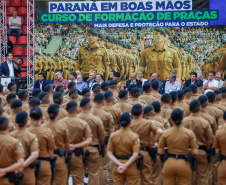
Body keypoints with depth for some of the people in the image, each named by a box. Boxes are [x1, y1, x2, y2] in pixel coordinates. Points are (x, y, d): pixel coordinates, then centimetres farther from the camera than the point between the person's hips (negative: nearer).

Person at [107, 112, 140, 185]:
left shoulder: (113, 135, -2)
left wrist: (119, 164, -12)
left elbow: (109, 153, -6)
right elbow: (135, 154, -19)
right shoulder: (134, 136, -11)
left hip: (117, 166, 3)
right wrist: (126, 166, -18)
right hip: (131, 167, -3)